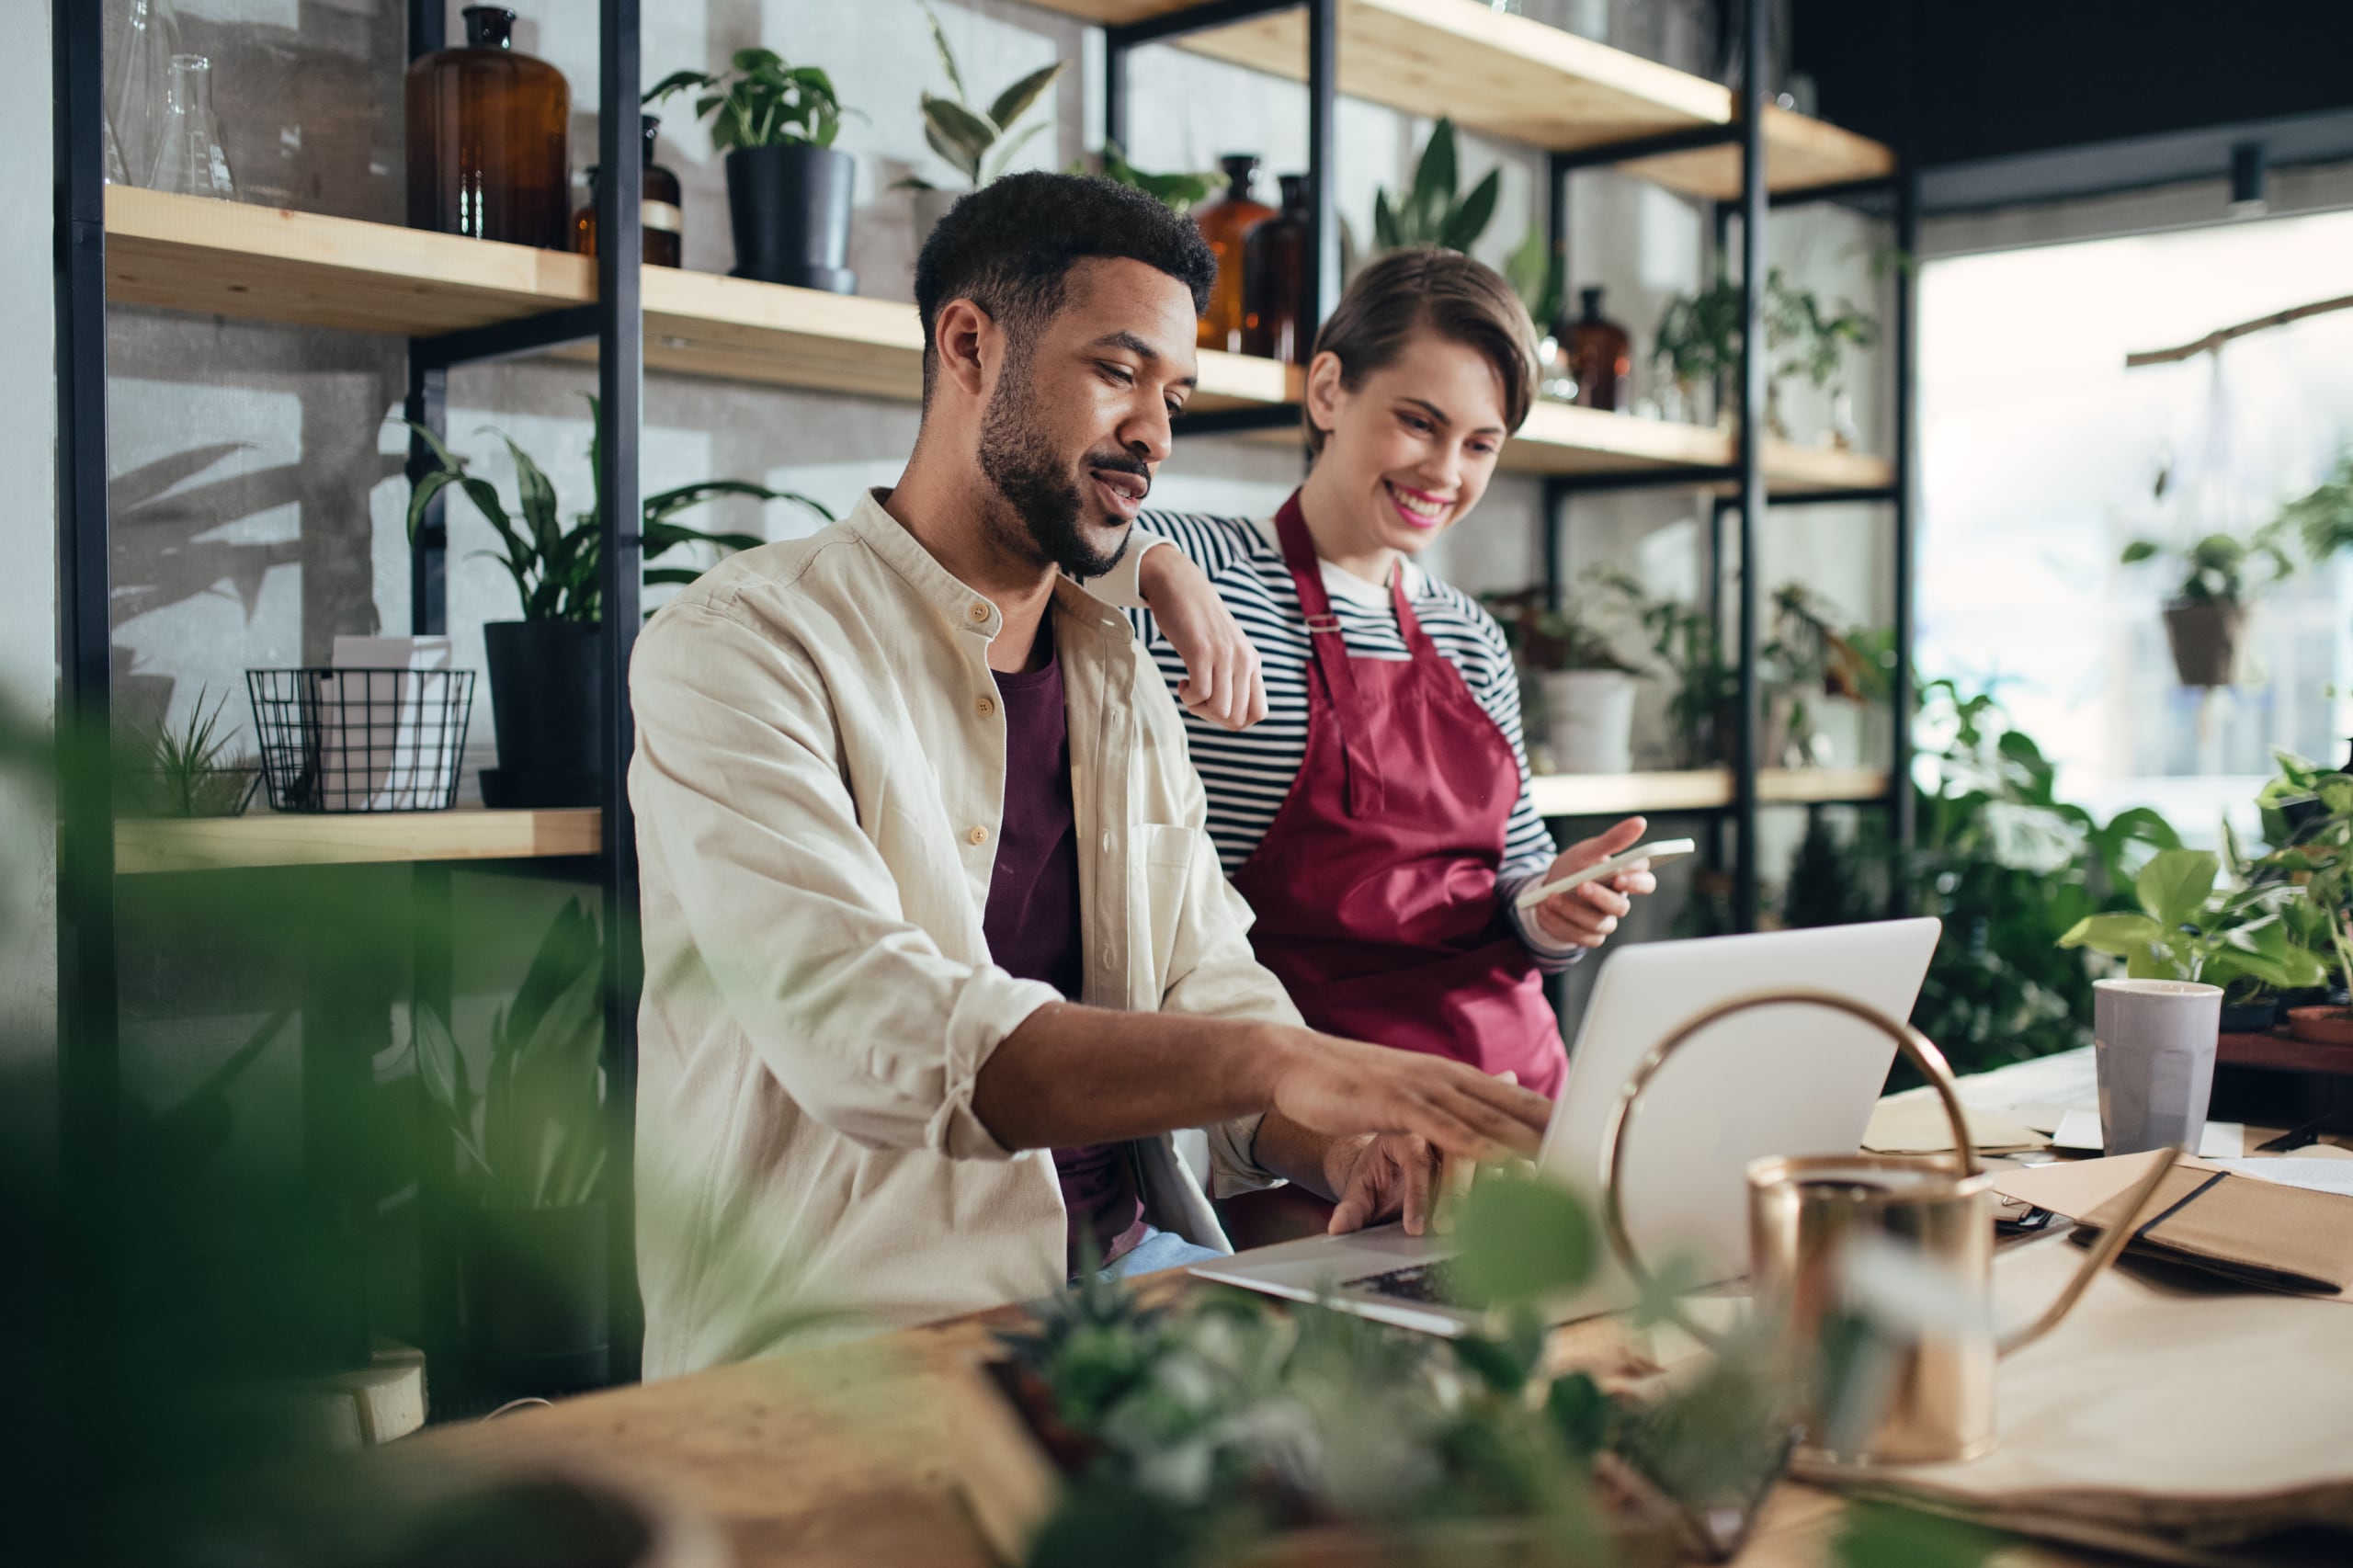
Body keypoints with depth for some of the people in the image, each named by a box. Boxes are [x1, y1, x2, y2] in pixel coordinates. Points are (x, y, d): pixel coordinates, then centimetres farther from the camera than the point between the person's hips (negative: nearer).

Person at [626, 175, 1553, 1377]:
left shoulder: (1122, 682, 16)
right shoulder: (741, 647, -10)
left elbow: (1211, 995, 11)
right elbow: (866, 1035, -25)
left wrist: (1340, 1141, -13)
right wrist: (1282, 1062, -34)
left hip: (1131, 1260, 7)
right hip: (858, 1319, -7)